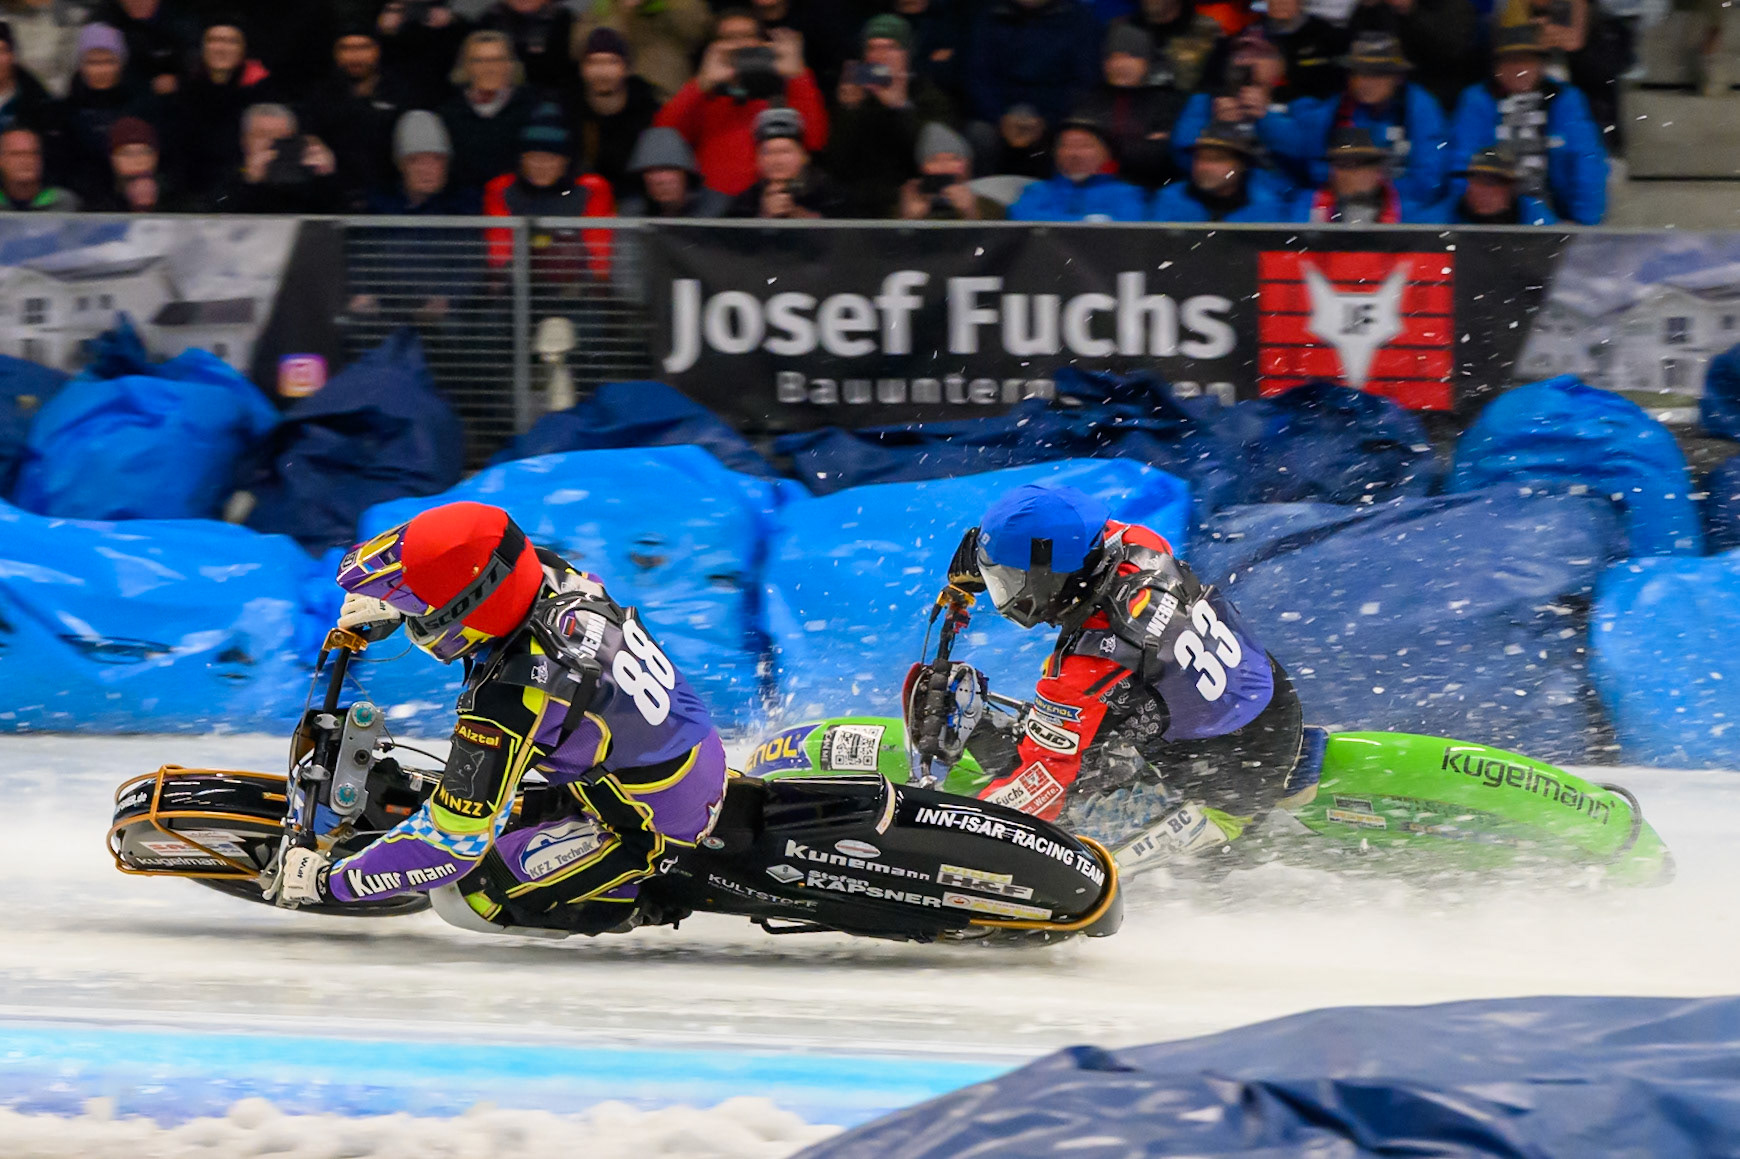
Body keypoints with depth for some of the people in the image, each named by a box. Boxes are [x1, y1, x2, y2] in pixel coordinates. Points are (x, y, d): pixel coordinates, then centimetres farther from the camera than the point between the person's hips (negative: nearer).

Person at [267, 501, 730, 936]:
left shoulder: (511, 699, -33)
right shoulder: (549, 574, -12)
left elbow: (454, 842, -28)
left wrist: (328, 882, -20)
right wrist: (392, 605, 9)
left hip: (655, 831, -8)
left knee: (481, 885, -6)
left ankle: (641, 907, 6)